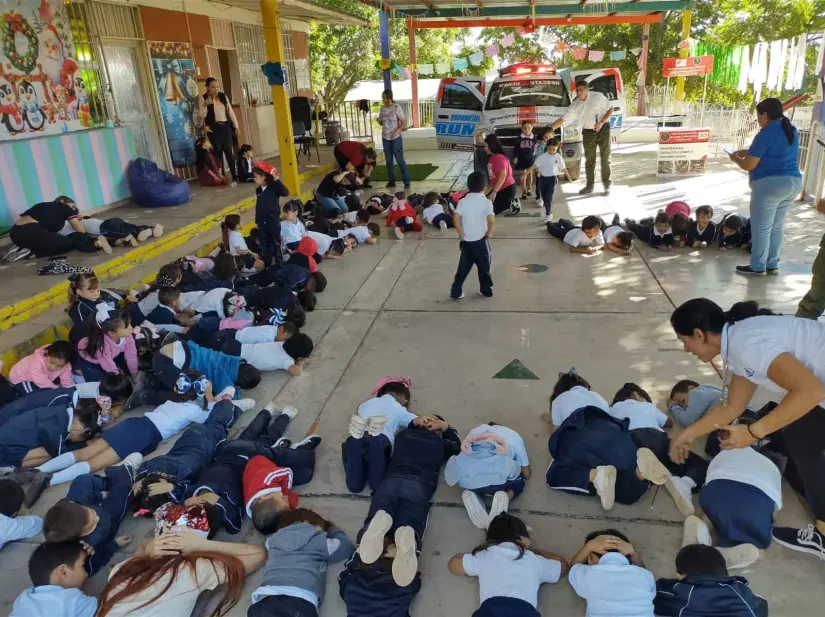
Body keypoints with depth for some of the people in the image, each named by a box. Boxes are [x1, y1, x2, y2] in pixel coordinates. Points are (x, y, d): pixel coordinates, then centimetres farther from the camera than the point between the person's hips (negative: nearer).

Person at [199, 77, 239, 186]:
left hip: (225, 126, 2)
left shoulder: (223, 96, 8)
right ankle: (222, 177, 10)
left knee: (228, 151, -4)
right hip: (214, 128, -2)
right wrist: (205, 104, -25)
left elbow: (230, 110, 11)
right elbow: (202, 115, -9)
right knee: (218, 152, 2)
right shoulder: (203, 98, -2)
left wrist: (235, 124, 8)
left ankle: (234, 177, -4)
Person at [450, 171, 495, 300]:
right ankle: (486, 290, 25)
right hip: (481, 240, -2)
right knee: (484, 266, 15)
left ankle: (456, 292, 14)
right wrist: (489, 233, -5)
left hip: (466, 241, 2)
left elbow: (456, 218, -14)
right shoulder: (487, 202, -9)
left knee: (463, 267, 13)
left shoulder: (463, 201, -3)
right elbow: (491, 220, -21)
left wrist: (461, 234, -5)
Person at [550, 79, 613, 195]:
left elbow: (610, 109, -7)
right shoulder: (575, 105, -7)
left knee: (605, 158, 2)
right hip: (588, 132, 3)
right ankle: (589, 185, 15)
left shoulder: (598, 96, -13)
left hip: (603, 129, -2)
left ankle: (607, 184, 11)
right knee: (589, 160, 7)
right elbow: (563, 119, -7)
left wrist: (601, 122, -19)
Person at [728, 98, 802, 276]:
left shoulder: (766, 134, -13)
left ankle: (757, 267, 7)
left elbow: (748, 165, -12)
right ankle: (772, 265, 22)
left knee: (761, 228, 0)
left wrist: (736, 158, 7)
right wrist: (749, 152, 19)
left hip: (770, 184, -9)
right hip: (793, 182, 9)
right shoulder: (792, 131, 13)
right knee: (777, 226, 16)